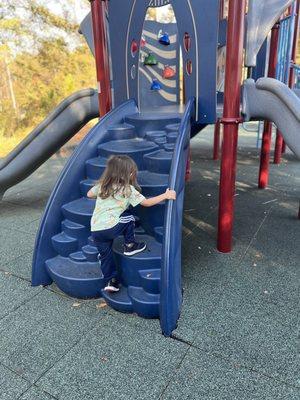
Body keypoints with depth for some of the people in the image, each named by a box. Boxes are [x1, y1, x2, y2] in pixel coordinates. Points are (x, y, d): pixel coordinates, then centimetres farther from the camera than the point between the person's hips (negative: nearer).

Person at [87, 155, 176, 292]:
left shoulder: (101, 185, 10)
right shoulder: (128, 189, -4)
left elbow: (89, 194, 25)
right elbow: (146, 203, -1)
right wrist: (166, 195, 6)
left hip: (95, 229, 5)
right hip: (110, 228, -5)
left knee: (105, 255, 19)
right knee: (128, 216, 18)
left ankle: (111, 281, 21)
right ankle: (129, 246, 23)